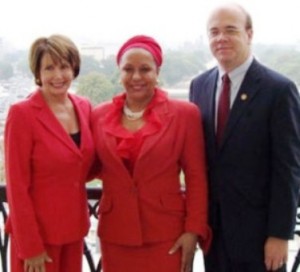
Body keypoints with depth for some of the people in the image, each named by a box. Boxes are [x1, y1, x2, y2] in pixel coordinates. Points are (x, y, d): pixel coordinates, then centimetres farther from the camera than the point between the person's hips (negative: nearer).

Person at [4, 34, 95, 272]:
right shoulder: (22, 113, -14)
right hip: (37, 231, -6)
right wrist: (30, 245, -15)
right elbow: (17, 185, -15)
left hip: (73, 228, 6)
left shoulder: (84, 107, 3)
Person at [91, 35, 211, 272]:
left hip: (166, 233, -2)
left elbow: (196, 177, -4)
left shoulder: (184, 113, -4)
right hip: (116, 233, 3)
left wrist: (194, 230, -8)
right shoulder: (100, 116, 4)